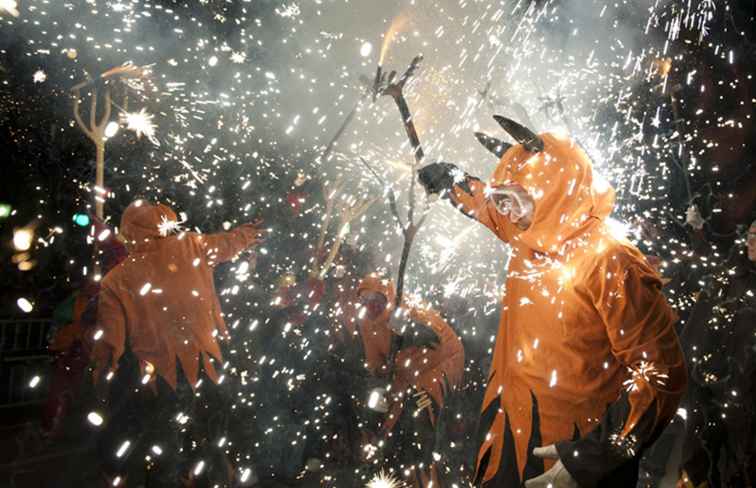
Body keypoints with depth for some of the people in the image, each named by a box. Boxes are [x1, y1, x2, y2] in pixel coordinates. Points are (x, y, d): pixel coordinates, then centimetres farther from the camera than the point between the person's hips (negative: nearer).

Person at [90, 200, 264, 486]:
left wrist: (103, 370, 4)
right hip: (200, 363, 2)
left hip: (155, 375, -1)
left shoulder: (118, 278, -10)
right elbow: (227, 243, 12)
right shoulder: (189, 247, -8)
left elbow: (109, 335, -9)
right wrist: (248, 232, 31)